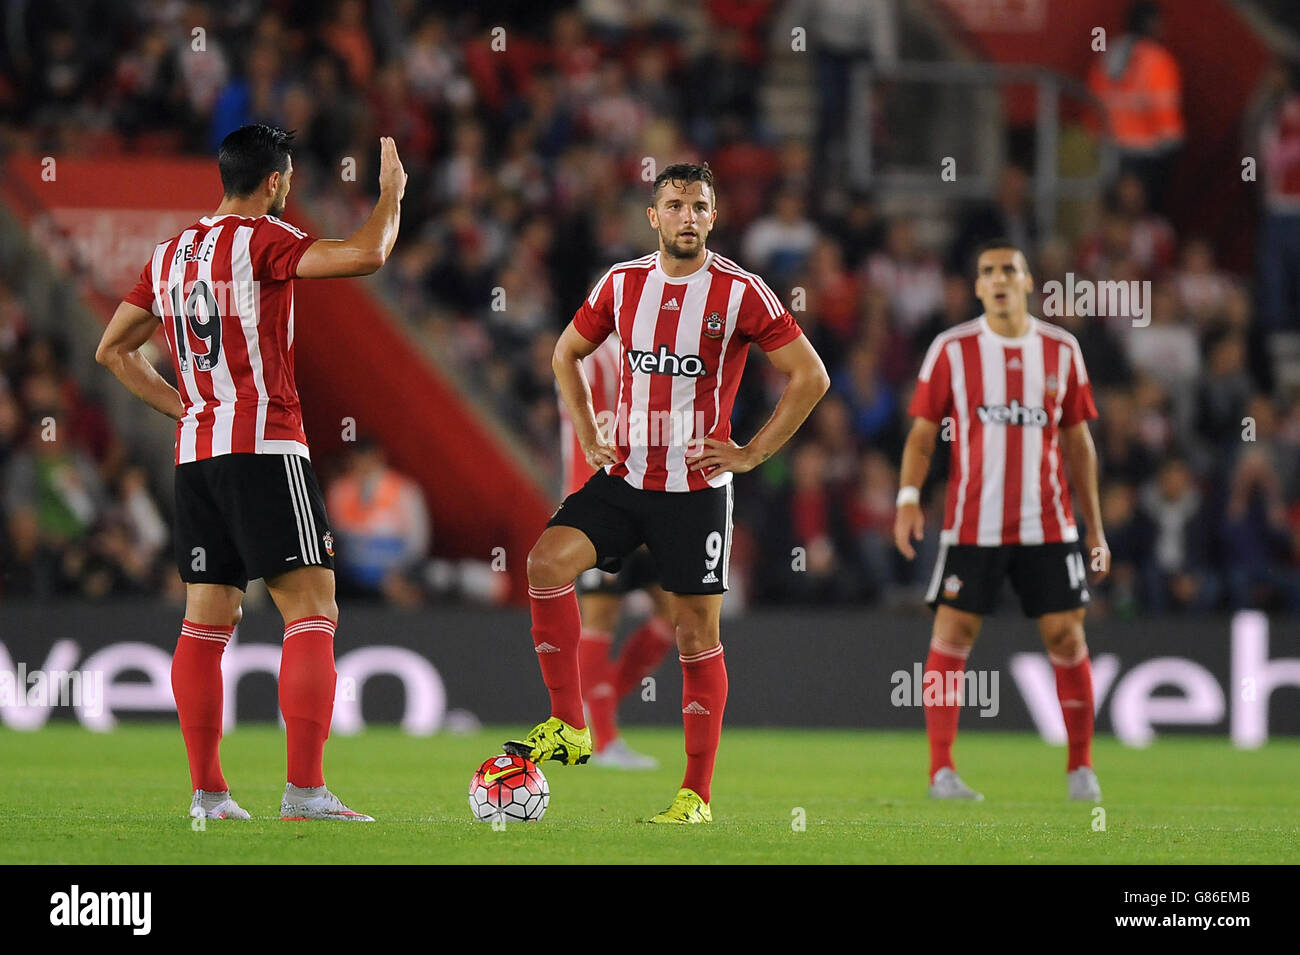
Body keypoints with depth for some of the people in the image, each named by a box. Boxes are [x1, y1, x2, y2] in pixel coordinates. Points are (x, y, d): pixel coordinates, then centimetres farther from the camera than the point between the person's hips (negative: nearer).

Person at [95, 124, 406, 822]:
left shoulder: (169, 254, 15)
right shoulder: (260, 239, -8)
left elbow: (112, 350, 23)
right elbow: (365, 255, -20)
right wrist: (392, 191, -2)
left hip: (195, 451, 8)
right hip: (264, 446, -8)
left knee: (207, 621, 9)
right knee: (312, 612, -8)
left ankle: (207, 792, 8)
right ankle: (305, 790, -18)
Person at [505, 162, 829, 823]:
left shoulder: (740, 294, -7)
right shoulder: (622, 284, 5)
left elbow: (810, 376, -4)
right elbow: (567, 354, 21)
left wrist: (752, 452, -7)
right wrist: (588, 437, 10)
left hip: (696, 489, -3)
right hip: (623, 477, 3)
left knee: (696, 633, 1)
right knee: (548, 560, -19)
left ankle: (696, 794, 8)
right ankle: (569, 726, -11)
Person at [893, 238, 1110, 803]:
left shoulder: (1061, 350, 7)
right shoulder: (952, 350, 1)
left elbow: (1077, 443, 13)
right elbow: (922, 434, 3)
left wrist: (1095, 527, 11)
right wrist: (908, 496, -13)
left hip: (1047, 523, 2)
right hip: (972, 522, -2)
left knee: (1066, 632, -1)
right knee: (952, 632, -7)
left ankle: (1081, 768, 11)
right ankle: (941, 769, -3)